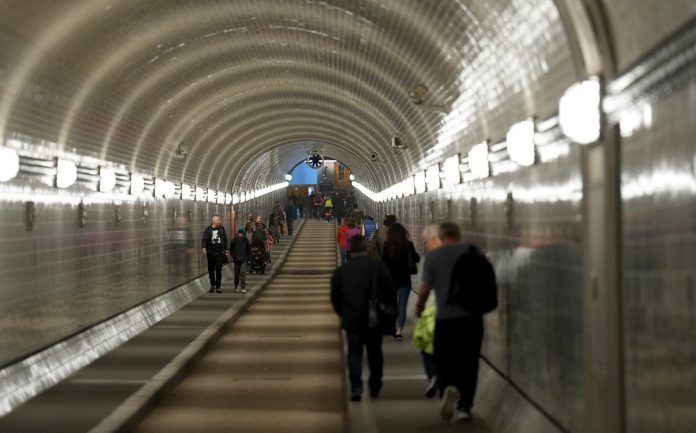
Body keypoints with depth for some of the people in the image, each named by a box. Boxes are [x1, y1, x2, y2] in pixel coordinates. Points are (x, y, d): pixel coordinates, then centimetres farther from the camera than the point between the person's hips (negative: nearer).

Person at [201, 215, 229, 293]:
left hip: (219, 252, 1)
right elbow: (205, 239, -7)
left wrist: (225, 249, 12)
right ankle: (212, 285, 22)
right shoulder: (208, 229, 1)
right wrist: (204, 248, -23)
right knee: (211, 269, 6)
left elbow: (225, 239, 15)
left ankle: (218, 287, 0)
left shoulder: (222, 229, 9)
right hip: (210, 252, -1)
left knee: (219, 270, -4)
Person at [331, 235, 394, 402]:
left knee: (354, 352, 5)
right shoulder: (378, 266, -5)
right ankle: (375, 387, 19)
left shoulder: (341, 271, 2)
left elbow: (335, 298, 7)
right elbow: (388, 291, -5)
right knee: (375, 352, 13)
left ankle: (356, 386, -10)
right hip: (374, 318, 0)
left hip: (351, 319, 0)